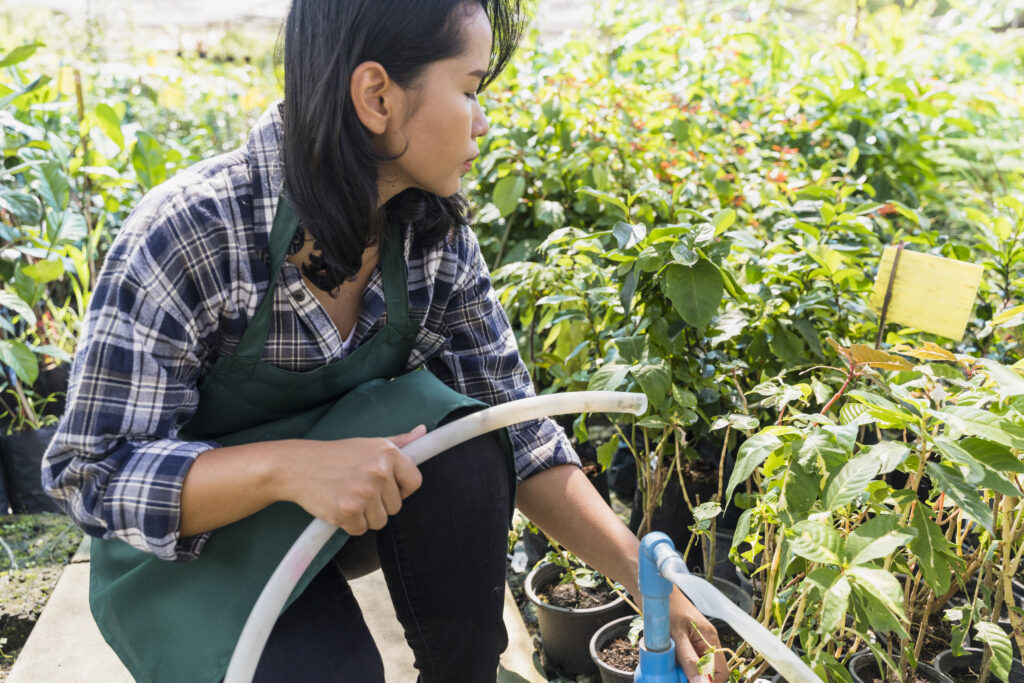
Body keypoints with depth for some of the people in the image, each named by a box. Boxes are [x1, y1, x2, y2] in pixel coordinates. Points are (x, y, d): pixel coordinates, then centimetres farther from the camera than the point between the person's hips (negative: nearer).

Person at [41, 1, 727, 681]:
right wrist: (286, 467, -39)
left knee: (456, 437, -25)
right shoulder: (185, 236, -26)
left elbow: (518, 431, -7)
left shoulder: (437, 239, -11)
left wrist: (645, 575, -15)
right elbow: (91, 475, -23)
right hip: (184, 545, -4)